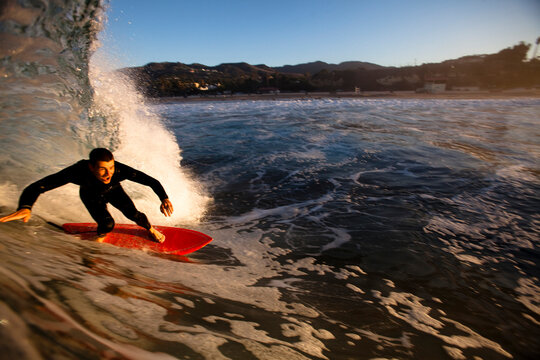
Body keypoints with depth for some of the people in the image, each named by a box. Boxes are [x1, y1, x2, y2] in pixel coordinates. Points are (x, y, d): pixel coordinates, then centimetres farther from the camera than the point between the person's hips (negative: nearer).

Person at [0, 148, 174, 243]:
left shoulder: (120, 170, -43)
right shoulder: (78, 171, -45)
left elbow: (151, 181, -36)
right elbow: (36, 187, -44)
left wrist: (164, 198, -53)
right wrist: (25, 207, -64)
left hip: (113, 192, 1)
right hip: (90, 196, -1)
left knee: (133, 214, -12)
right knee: (107, 224, -20)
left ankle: (150, 229, 23)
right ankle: (100, 240, 17)